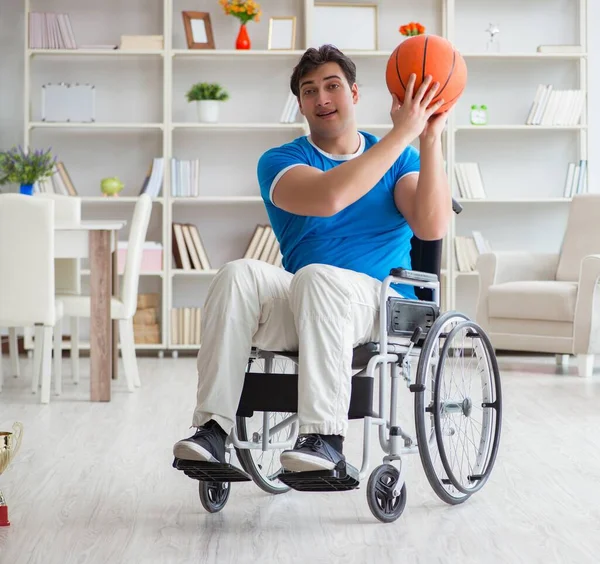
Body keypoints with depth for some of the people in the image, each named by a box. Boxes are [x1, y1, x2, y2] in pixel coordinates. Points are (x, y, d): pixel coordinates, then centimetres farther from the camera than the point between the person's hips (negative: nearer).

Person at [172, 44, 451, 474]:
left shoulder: (400, 159, 13)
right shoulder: (280, 161, 9)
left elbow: (433, 227, -6)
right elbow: (328, 198, -16)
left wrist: (430, 140, -12)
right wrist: (401, 133, -14)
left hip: (384, 309, -1)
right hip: (297, 309, 1)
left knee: (317, 277, -35)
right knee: (238, 275, -29)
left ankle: (325, 437, -39)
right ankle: (213, 428, -31)